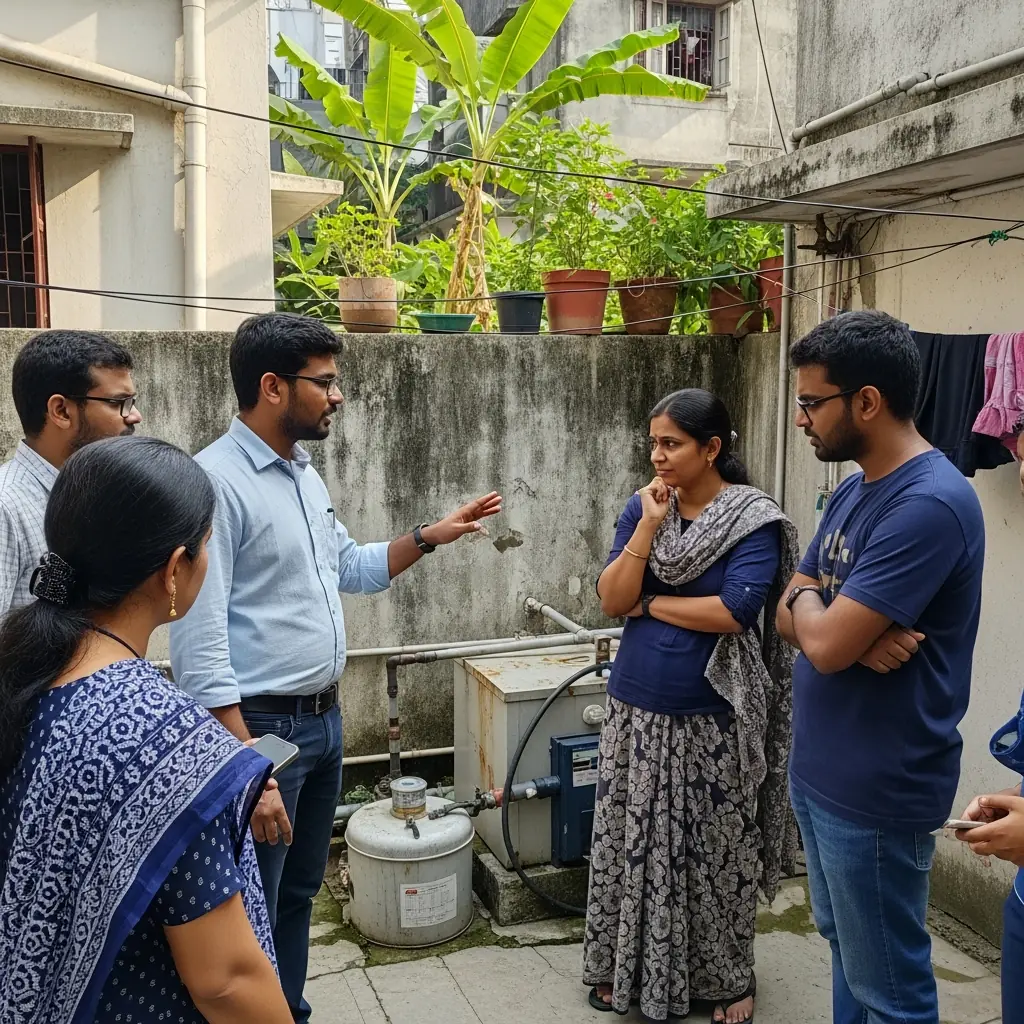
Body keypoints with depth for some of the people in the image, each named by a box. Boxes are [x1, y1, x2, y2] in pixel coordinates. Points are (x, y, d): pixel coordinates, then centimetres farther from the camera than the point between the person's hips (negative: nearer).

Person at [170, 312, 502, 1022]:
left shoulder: (305, 475, 9)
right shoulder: (215, 481, -19)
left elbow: (352, 568, 24)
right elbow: (200, 643, -23)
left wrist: (430, 537, 12)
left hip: (324, 717, 9)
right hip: (260, 725, -9)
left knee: (299, 895, 21)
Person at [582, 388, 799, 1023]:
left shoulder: (755, 519, -11)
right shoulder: (643, 507, 2)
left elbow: (733, 611, -22)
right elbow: (611, 600, -5)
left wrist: (650, 603, -10)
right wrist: (649, 526, -15)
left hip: (712, 720, -4)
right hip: (637, 711, 4)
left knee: (715, 850, 9)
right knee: (633, 843, 13)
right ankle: (629, 968, 33)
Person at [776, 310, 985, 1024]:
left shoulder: (930, 504, -24)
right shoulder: (854, 491, 7)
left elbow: (824, 644, -27)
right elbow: (789, 619, 7)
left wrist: (808, 599, -5)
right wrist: (850, 627, -14)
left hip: (876, 790, -9)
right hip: (820, 771, 9)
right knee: (845, 950, 24)